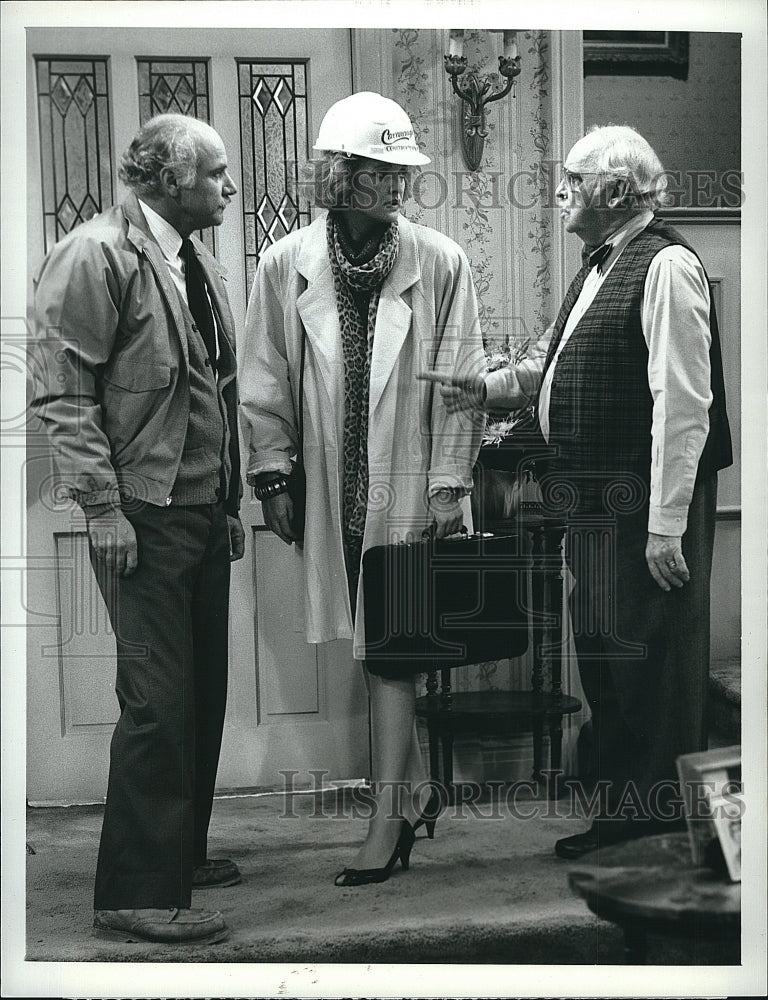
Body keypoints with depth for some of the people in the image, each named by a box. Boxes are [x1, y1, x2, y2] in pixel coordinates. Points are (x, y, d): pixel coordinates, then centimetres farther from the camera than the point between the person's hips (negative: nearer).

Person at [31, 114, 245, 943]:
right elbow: (61, 393, -14)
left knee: (203, 692, 14)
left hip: (204, 513, 8)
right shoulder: (95, 255, -10)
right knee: (157, 699, -8)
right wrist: (103, 506, -18)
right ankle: (135, 893, 1)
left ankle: (180, 853, 29)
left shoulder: (195, 260, 16)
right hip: (143, 516, -8)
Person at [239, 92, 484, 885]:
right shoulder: (285, 266, 1)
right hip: (332, 486, 3)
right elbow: (263, 380, 6)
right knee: (373, 644, 11)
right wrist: (272, 476, 2)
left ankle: (389, 817, 0)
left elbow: (458, 381, -1)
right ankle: (412, 792, 26)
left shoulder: (440, 263, -4)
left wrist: (449, 483, -4)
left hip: (408, 485, -2)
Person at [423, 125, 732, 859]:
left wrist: (667, 524, -22)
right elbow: (560, 367, 24)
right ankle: (621, 809, 29)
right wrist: (489, 387, 7)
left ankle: (660, 824, 12)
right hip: (593, 505, 10)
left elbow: (681, 403, -20)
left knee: (651, 666, 0)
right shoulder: (600, 267, 17)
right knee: (601, 658, 16)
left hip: (639, 509, -10)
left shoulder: (664, 267, -13)